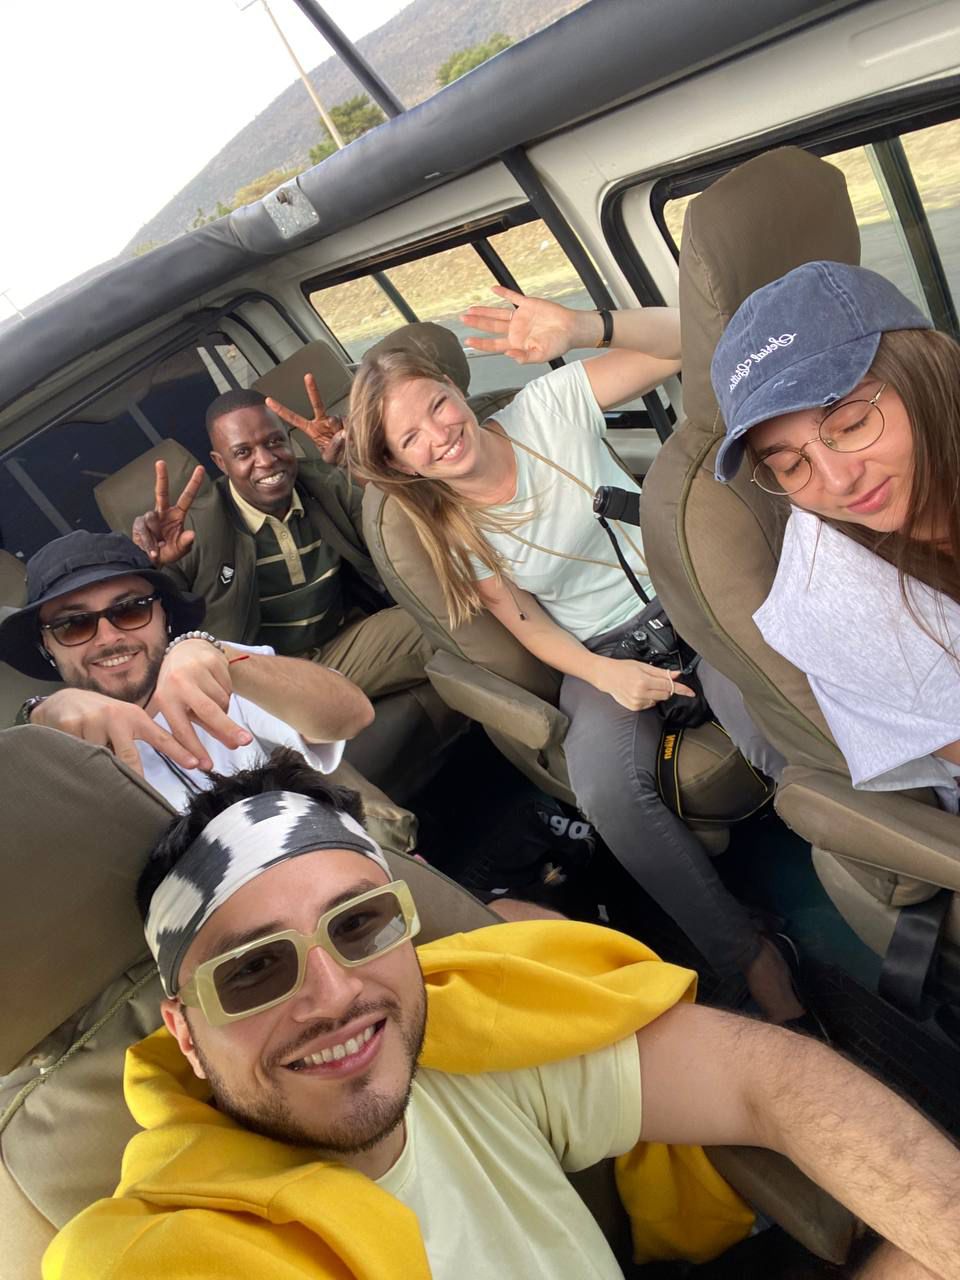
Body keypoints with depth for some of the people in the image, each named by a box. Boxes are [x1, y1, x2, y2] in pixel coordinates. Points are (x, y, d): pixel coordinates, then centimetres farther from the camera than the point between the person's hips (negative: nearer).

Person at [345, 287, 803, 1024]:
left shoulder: (549, 408, -8)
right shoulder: (447, 532, -4)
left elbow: (679, 343, -12)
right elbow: (526, 623, 1)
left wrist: (581, 327, -31)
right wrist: (608, 675, -17)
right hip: (599, 652, 0)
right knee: (607, 791, -28)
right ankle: (749, 959, -9)